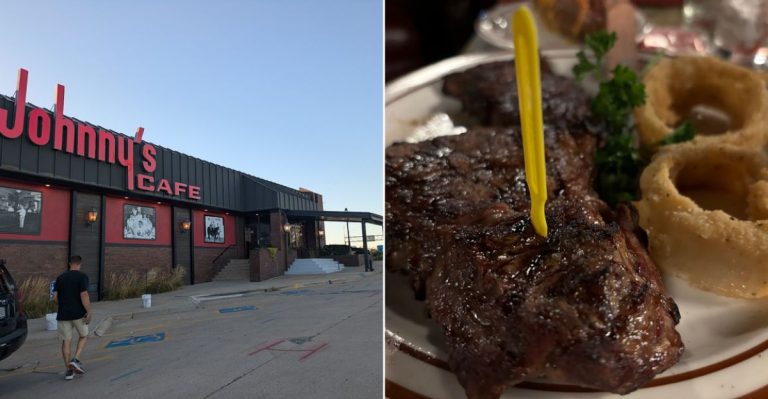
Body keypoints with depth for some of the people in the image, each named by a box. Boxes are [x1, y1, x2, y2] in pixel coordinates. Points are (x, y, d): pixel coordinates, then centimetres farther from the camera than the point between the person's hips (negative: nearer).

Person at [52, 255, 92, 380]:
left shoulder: (60, 278, 6)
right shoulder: (82, 276, -8)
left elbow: (55, 298, 4)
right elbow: (84, 295, -17)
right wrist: (89, 312, -13)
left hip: (63, 314, 3)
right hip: (78, 313, -3)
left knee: (66, 341, 9)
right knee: (83, 336, 17)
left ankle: (69, 370, 11)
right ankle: (76, 360, -2)